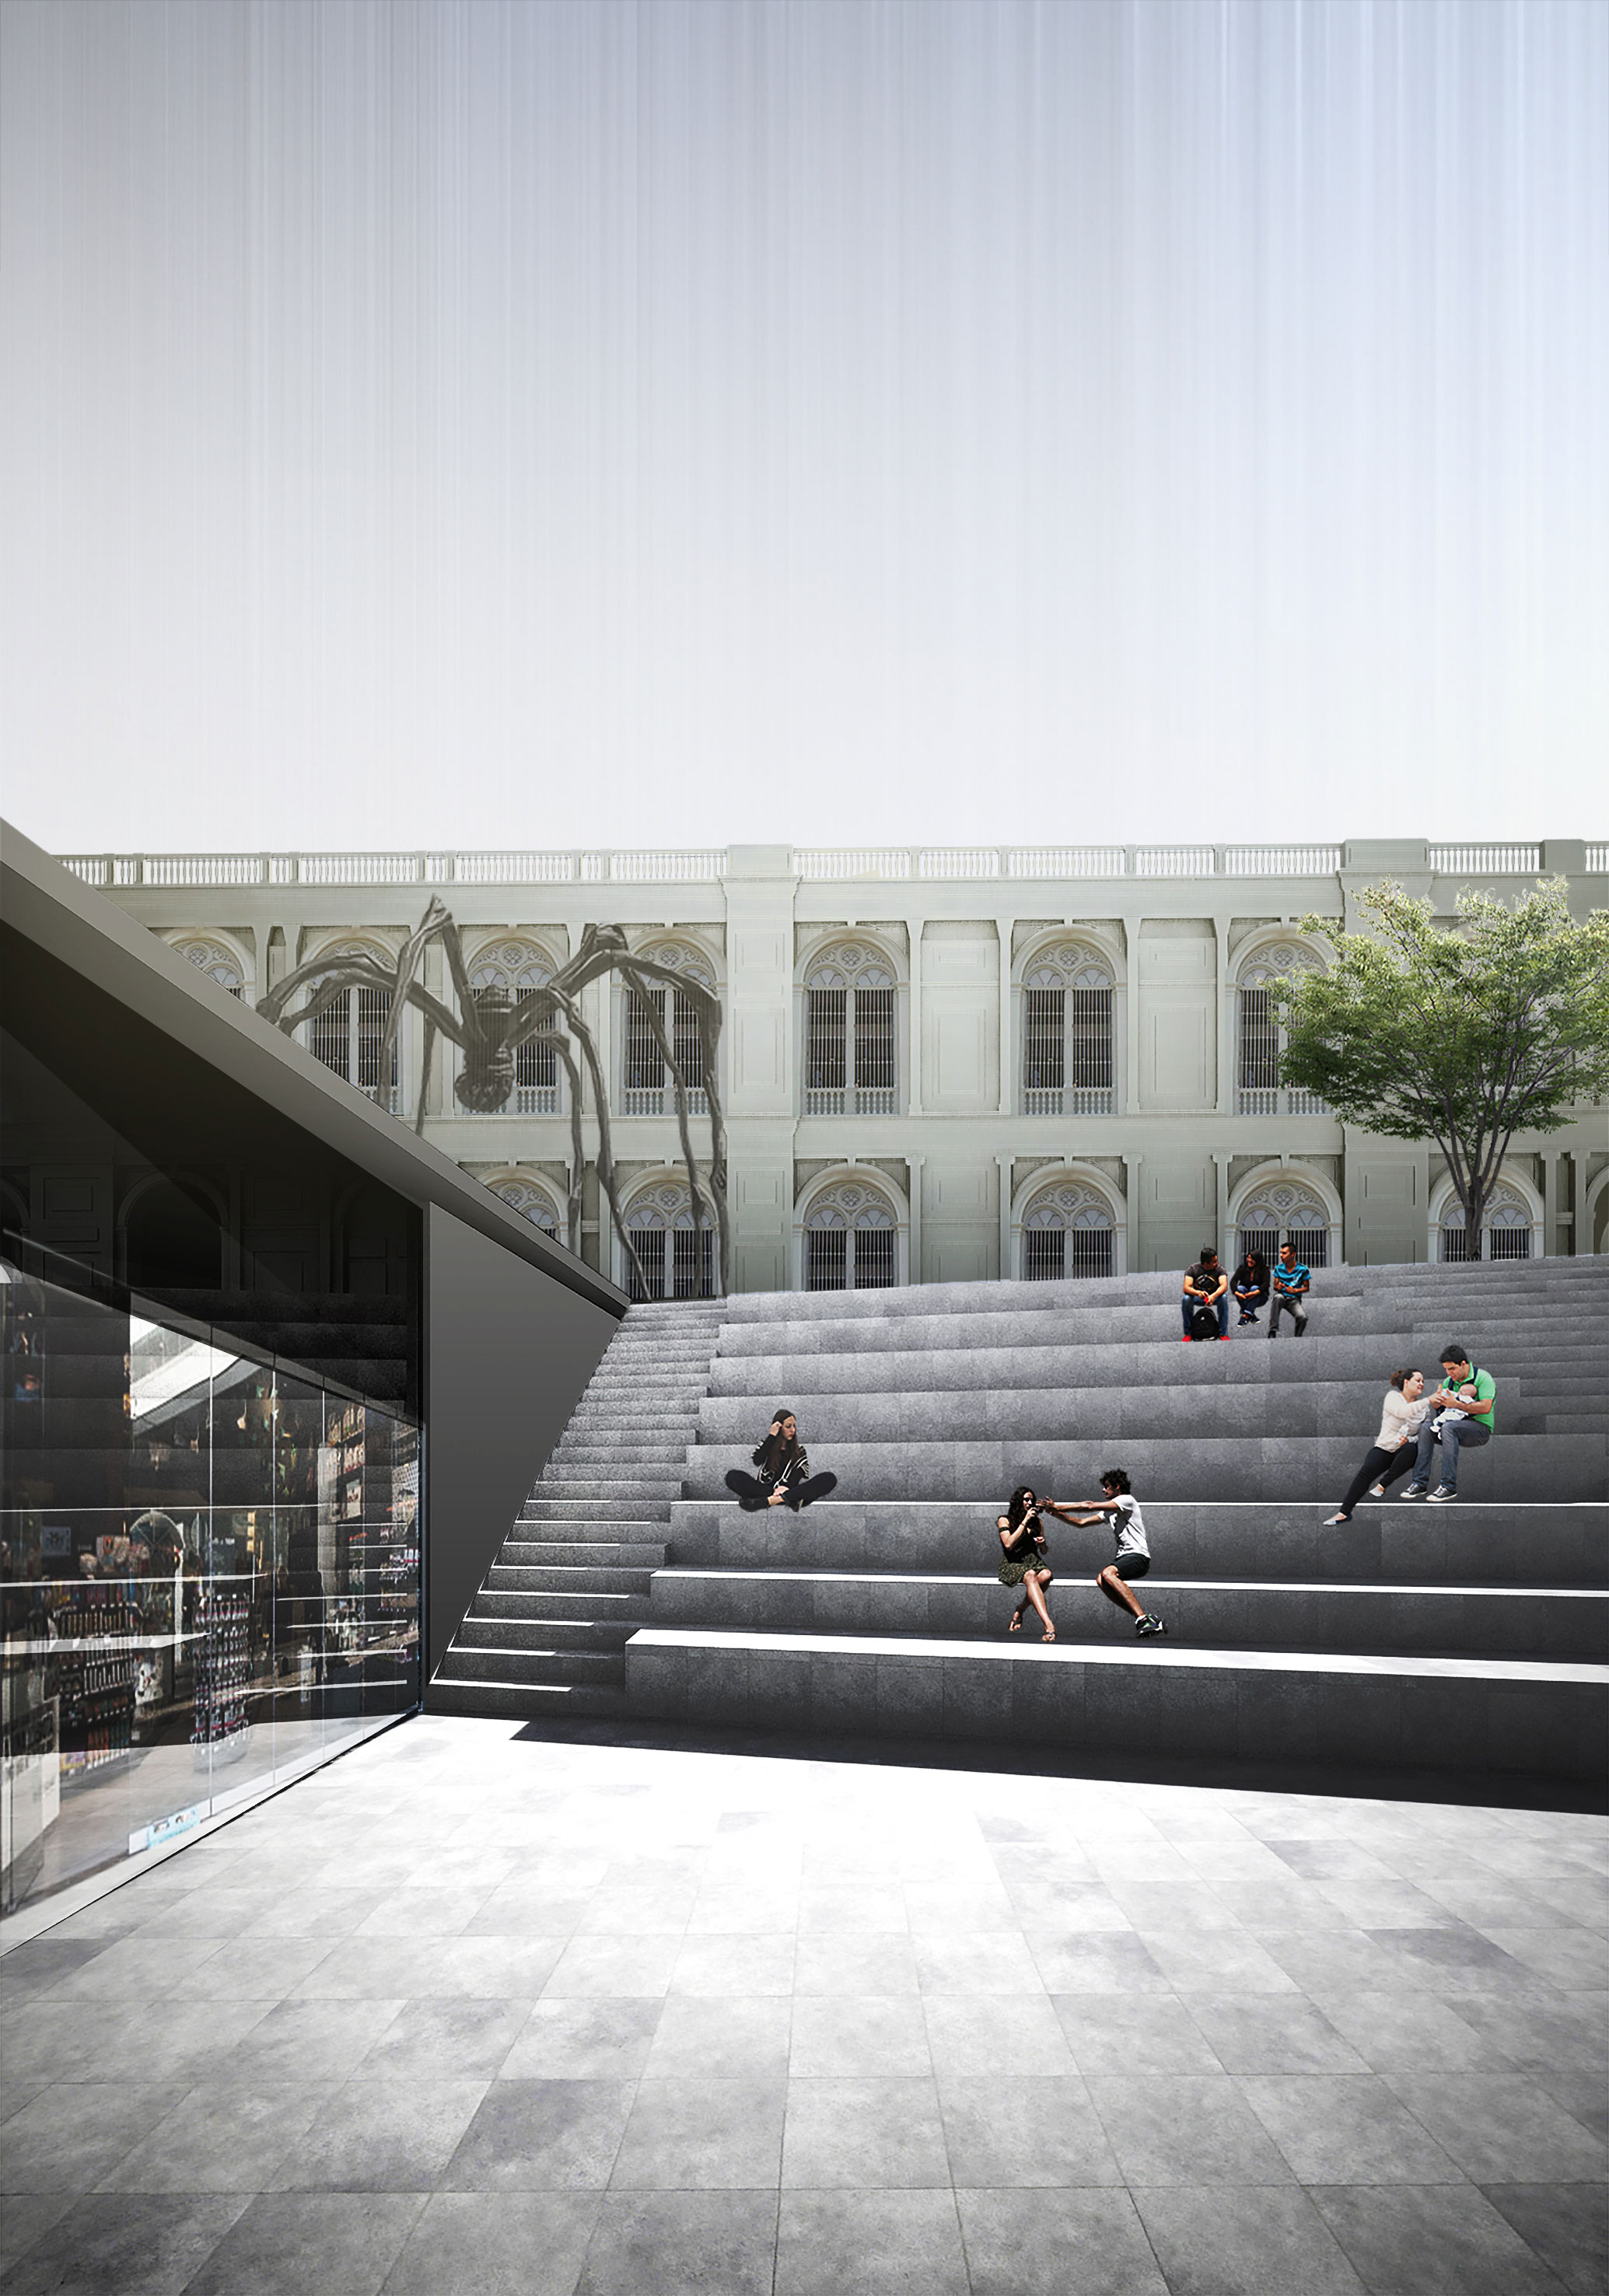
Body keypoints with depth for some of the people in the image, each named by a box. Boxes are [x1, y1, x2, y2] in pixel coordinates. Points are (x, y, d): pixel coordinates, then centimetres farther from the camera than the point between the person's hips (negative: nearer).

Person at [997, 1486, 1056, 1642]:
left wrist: (1043, 1543, -1)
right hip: (1012, 1564, -4)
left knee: (1046, 1575, -34)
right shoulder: (1004, 1520, 6)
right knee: (1031, 1576, -39)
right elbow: (1009, 1544, -12)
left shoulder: (1037, 1522, 18)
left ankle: (1020, 1611, -18)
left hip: (1033, 1561, 4)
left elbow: (1044, 1552, 23)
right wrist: (1025, 1521, -10)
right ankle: (1049, 1625, -54)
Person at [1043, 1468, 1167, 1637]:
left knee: (1108, 1574, -32)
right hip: (1123, 1556, 8)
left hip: (1138, 1556, -8)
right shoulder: (1109, 1511, 24)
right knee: (1101, 1580, -19)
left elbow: (1090, 1506, -12)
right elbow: (1081, 1522, 23)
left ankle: (1143, 1618, -35)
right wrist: (1056, 1513, 10)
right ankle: (1142, 1618, -17)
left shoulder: (1127, 1500, -4)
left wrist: (1059, 1506, -8)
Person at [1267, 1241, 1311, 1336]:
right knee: (1278, 1297, -39)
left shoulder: (1303, 1269, -2)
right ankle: (1273, 1331, -41)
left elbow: (1307, 1288, 4)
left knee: (1303, 1317, -32)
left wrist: (1295, 1291, -15)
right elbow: (1275, 1286, 10)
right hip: (1282, 1296, 1)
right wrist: (1278, 1287, -16)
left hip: (1294, 1299, -1)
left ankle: (1297, 1338, 0)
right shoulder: (1279, 1268, 5)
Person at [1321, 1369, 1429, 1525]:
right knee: (1366, 1472, -27)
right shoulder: (1393, 1397, 0)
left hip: (1404, 1452, 2)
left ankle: (1381, 1486, -24)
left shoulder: (1423, 1407, 9)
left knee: (1411, 1449, -36)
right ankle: (1344, 1512, -26)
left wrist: (1410, 1439, -19)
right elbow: (1403, 1411, -23)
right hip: (1384, 1447, -1)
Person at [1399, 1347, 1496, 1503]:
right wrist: (1436, 1400, -11)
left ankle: (1449, 1486, -36)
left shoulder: (1483, 1378, -9)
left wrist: (1457, 1404, -24)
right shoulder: (1449, 1381, 11)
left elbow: (1486, 1407, -21)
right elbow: (1437, 1407, 14)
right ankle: (1420, 1482, -20)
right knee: (1426, 1427, -18)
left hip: (1481, 1427, -7)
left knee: (1448, 1428, -35)